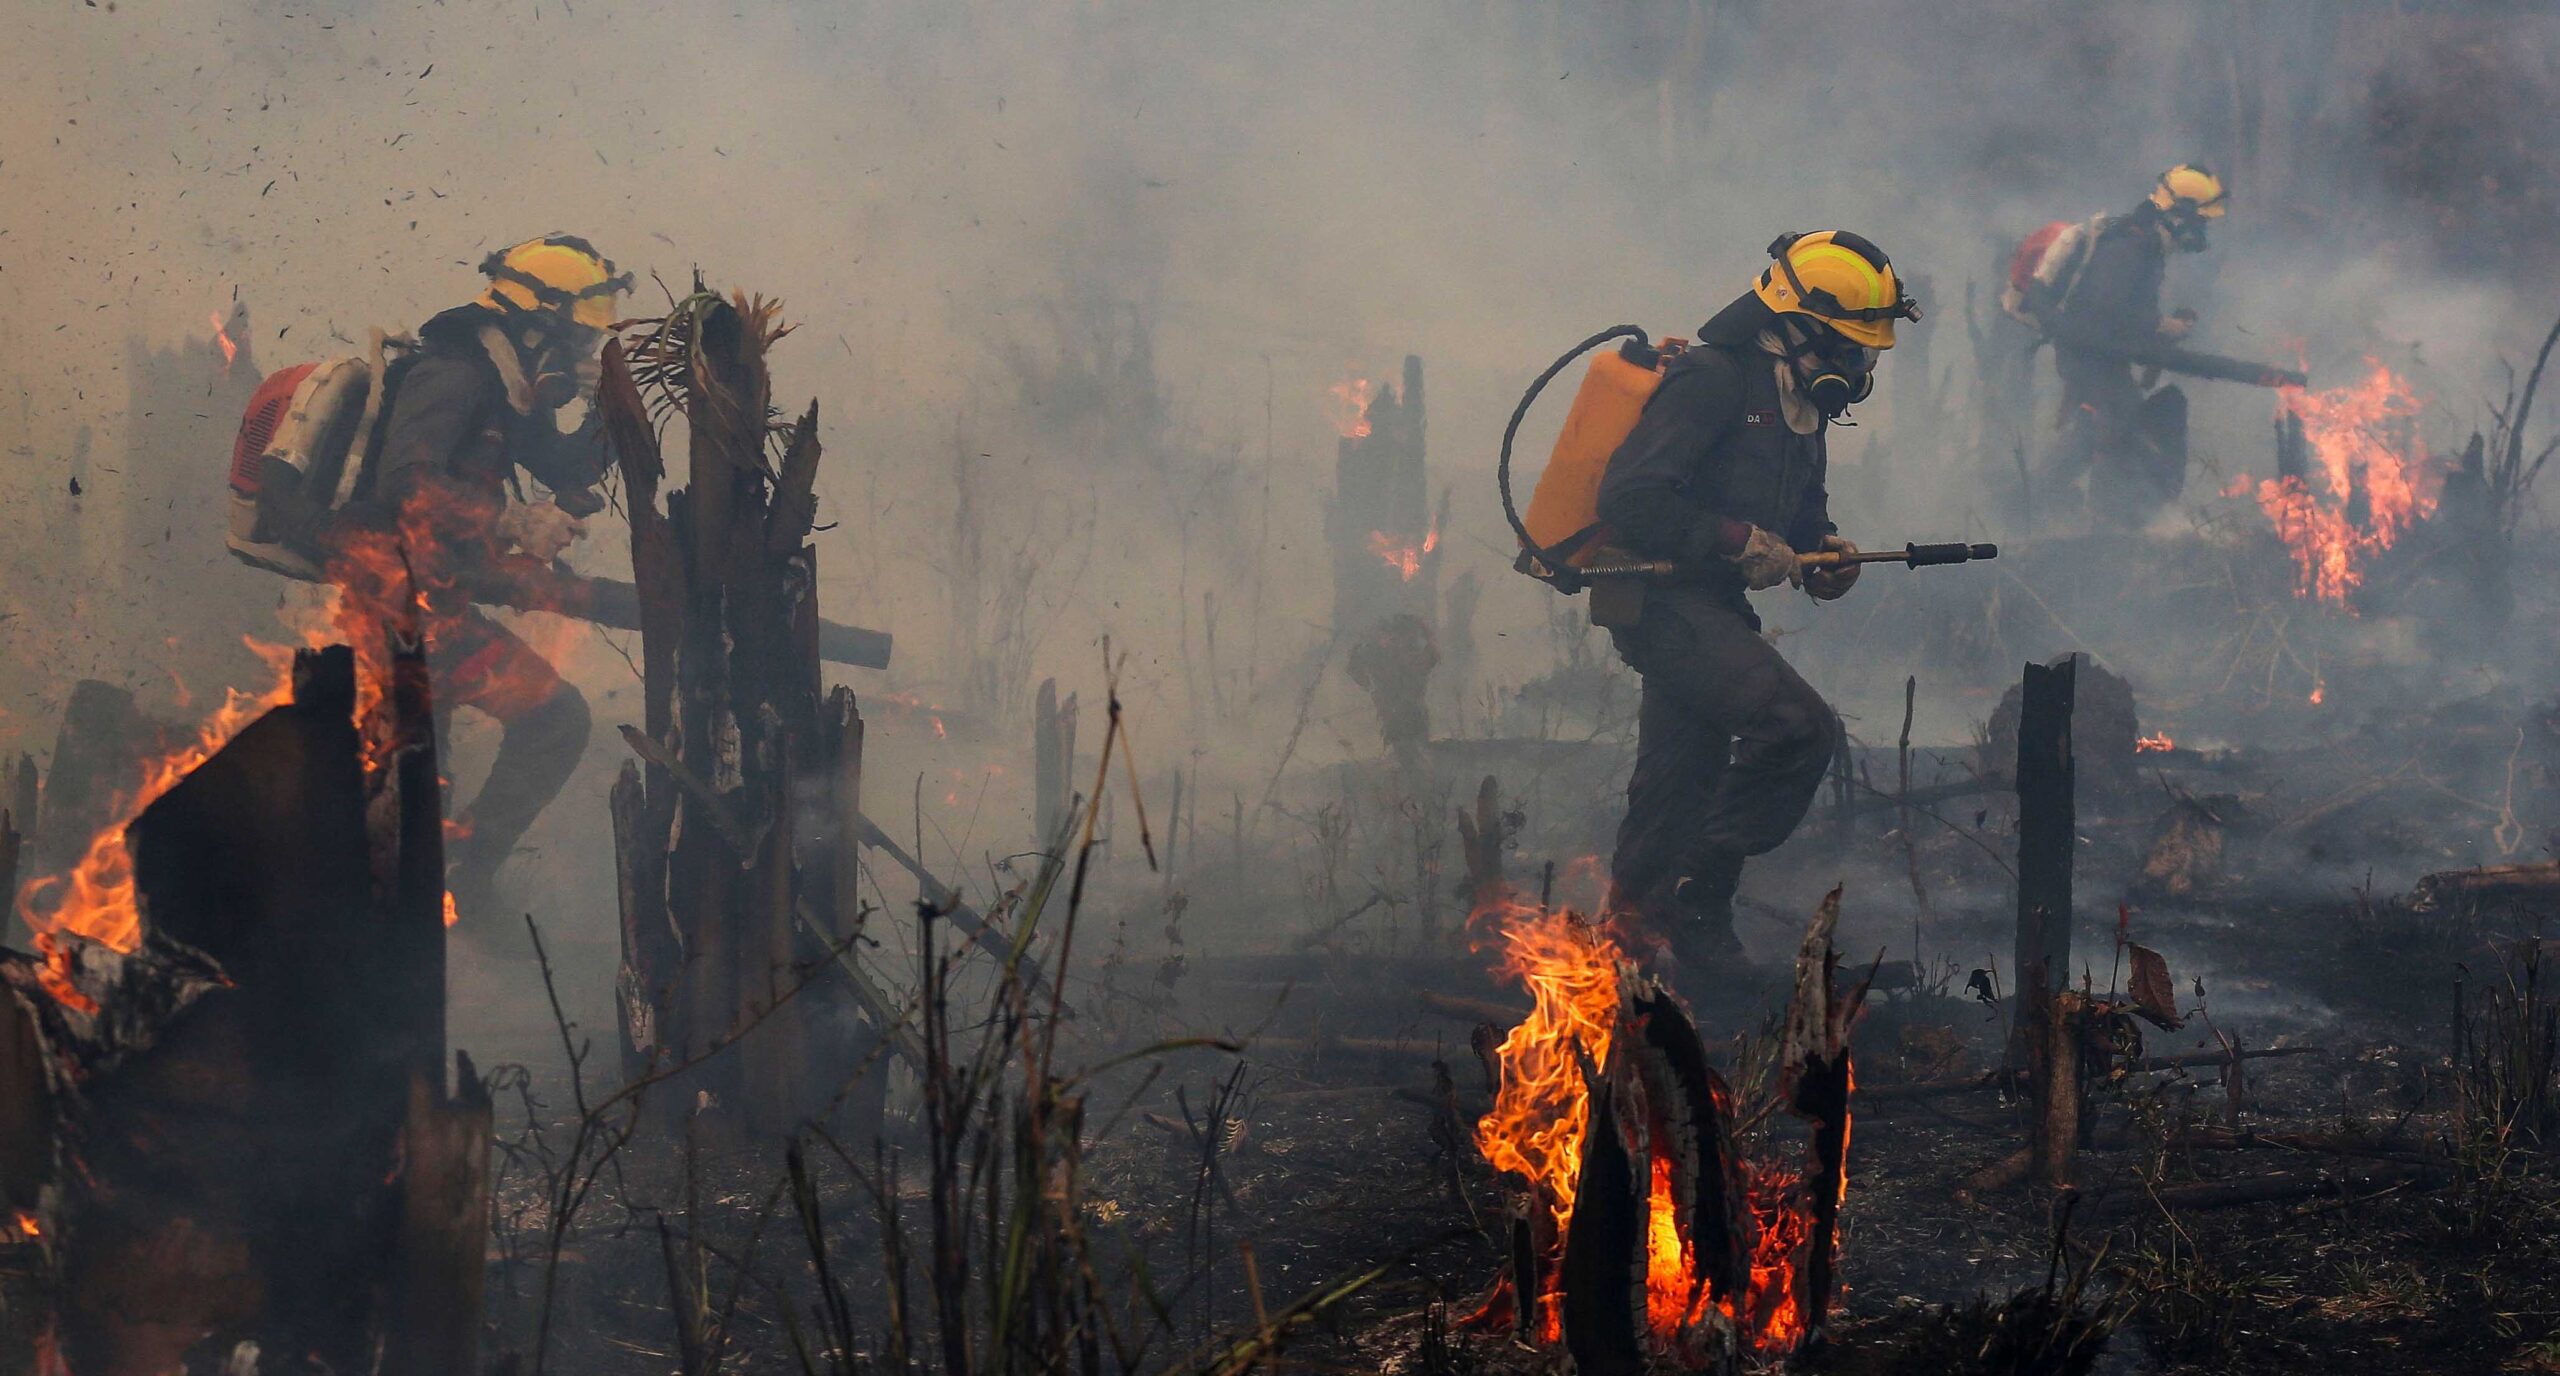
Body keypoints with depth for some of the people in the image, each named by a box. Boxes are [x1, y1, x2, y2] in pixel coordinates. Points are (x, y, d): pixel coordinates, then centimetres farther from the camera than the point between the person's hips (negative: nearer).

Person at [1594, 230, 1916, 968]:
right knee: (1799, 726, -23)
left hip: (1707, 607, 10)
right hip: (1662, 603, -10)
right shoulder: (1711, 381, -15)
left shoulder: (1795, 401, 15)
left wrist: (1822, 550, 7)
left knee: (1679, 791, 16)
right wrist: (1738, 542, -21)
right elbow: (1631, 499, -23)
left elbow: (1798, 514, 29)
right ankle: (1692, 899, -16)